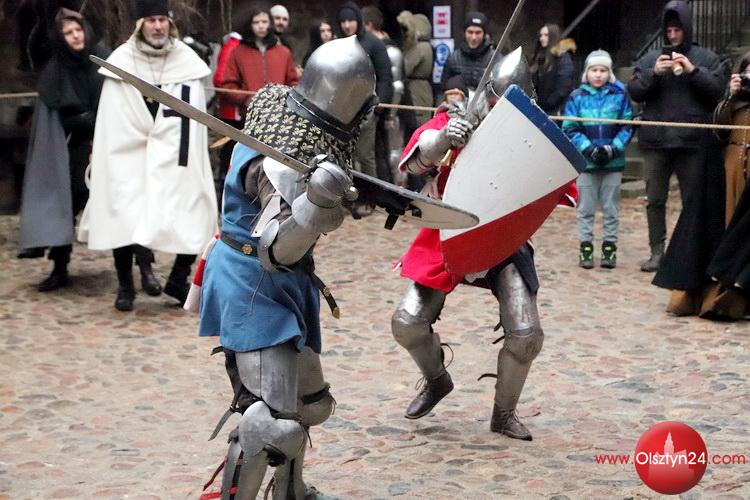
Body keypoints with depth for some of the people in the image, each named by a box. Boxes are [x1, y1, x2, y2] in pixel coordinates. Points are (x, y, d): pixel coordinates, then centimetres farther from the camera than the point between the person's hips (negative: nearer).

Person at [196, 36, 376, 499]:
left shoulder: (278, 101, -2)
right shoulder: (285, 163, -28)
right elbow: (274, 251, -31)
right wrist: (316, 204, -43)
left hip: (282, 282, 10)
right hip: (255, 285, -10)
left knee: (308, 399, 22)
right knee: (270, 417, -15)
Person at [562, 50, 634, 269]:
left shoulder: (620, 95, 0)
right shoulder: (577, 97, 0)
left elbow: (628, 126, 0)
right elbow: (570, 129, -2)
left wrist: (612, 148, -12)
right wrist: (588, 148, -14)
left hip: (613, 161, 0)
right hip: (585, 161, 0)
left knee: (611, 208, 7)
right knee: (586, 208, 5)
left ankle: (609, 247, 16)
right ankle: (586, 247, 13)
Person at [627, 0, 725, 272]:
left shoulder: (706, 58, 5)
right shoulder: (650, 59, 10)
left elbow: (718, 90, -5)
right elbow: (634, 91, 3)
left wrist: (693, 71, -14)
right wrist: (653, 73, -12)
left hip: (692, 141, -2)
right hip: (656, 140, 2)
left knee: (693, 200, 4)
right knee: (655, 200, 5)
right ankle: (657, 252, 12)